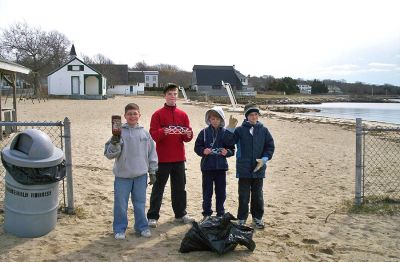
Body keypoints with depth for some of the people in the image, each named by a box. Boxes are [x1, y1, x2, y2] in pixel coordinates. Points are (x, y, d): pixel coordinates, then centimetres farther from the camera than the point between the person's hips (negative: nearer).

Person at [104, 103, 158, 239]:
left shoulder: (145, 133, 2)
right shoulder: (120, 132, -5)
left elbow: (151, 152, 8)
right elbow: (109, 154, -7)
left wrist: (152, 171, 8)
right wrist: (114, 143, -26)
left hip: (141, 175, 2)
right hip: (123, 175, -2)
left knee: (140, 203, 12)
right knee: (120, 204, 6)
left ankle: (142, 227, 27)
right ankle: (120, 229, 21)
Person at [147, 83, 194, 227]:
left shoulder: (183, 115, 9)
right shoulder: (158, 114, -2)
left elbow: (187, 138, 8)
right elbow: (153, 135, -11)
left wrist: (188, 134, -15)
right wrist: (163, 132, -29)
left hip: (179, 158, 4)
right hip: (162, 158, -4)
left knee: (180, 187, 13)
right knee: (158, 188, 2)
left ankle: (181, 214, 25)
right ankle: (152, 217, 8)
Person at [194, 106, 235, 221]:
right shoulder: (204, 132, 0)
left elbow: (232, 149, 4)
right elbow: (197, 147, 2)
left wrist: (227, 152, -15)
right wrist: (203, 151, -16)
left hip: (221, 167, 1)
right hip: (207, 166, 0)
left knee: (221, 192, 9)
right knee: (207, 191, 8)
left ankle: (220, 213, 22)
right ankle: (207, 213, 20)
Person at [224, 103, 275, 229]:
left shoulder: (263, 130, 2)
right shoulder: (240, 130, -3)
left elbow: (270, 146, 5)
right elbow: (228, 142, -12)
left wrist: (264, 159, -7)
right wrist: (230, 128, -24)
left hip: (258, 169, 2)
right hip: (243, 169, -2)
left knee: (257, 195, 12)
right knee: (243, 195, 5)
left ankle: (257, 217, 27)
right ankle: (242, 218, 18)